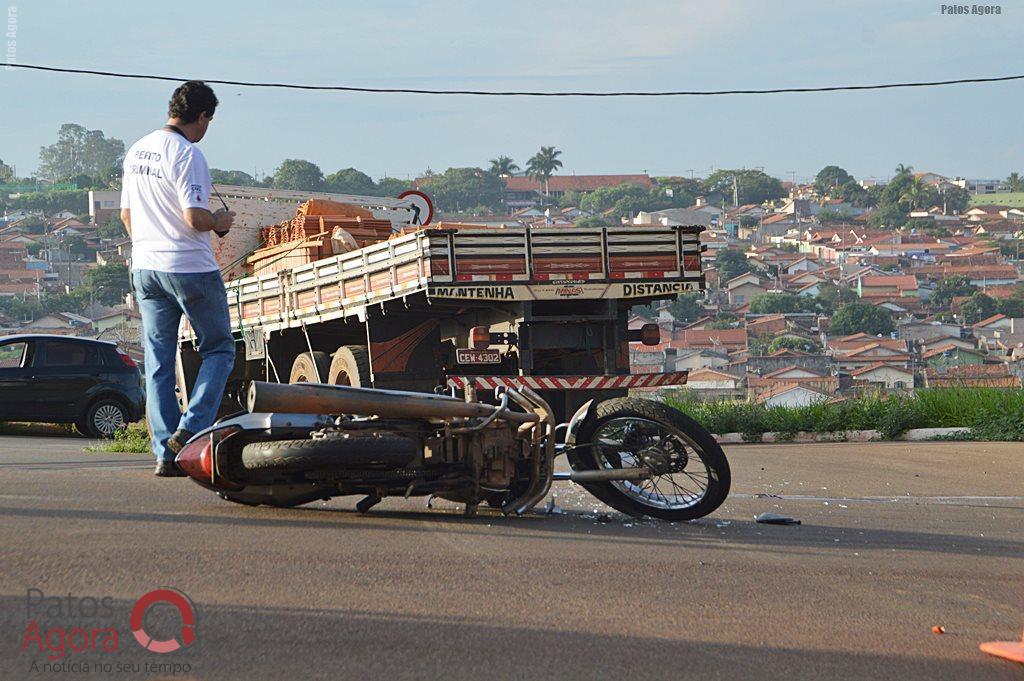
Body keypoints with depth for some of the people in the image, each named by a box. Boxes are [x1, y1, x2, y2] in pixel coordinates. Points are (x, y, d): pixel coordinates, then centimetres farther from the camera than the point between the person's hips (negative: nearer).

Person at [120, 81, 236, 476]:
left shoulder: (136, 152, 11)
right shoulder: (187, 155, -14)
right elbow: (194, 218, -21)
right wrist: (219, 221, -1)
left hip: (144, 267, 7)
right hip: (190, 268, -7)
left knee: (158, 363, 7)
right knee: (219, 351, 6)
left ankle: (165, 452, 5)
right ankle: (190, 430, -9)